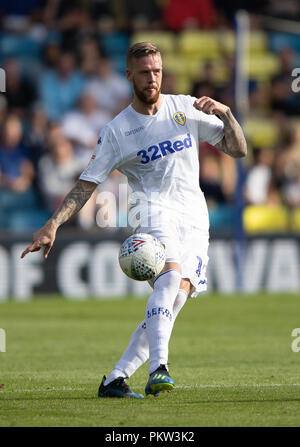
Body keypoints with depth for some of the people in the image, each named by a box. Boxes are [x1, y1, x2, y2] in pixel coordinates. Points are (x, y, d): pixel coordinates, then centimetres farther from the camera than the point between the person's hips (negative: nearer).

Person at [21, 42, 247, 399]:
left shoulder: (186, 108, 10)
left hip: (194, 219, 3)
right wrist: (53, 225, -8)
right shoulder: (117, 130, 3)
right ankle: (158, 369, -43)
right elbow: (86, 185, 3)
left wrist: (225, 114, -8)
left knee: (176, 297, -12)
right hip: (154, 210, -3)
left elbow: (238, 149, 12)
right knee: (170, 275, -32)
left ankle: (116, 379, -7)